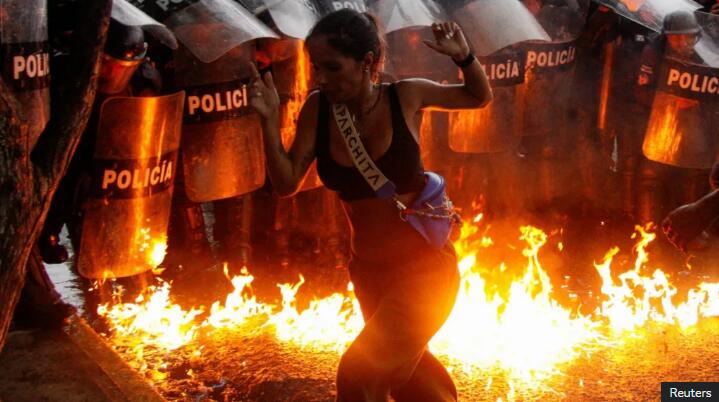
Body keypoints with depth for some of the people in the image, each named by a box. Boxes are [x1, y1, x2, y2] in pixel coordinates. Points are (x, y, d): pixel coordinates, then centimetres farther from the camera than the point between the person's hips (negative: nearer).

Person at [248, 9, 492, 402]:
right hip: (368, 270, 5)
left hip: (424, 265, -4)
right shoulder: (318, 108, -9)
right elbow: (286, 183, -8)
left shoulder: (406, 97, -13)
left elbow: (480, 96, 3)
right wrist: (269, 119, -20)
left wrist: (463, 55, -17)